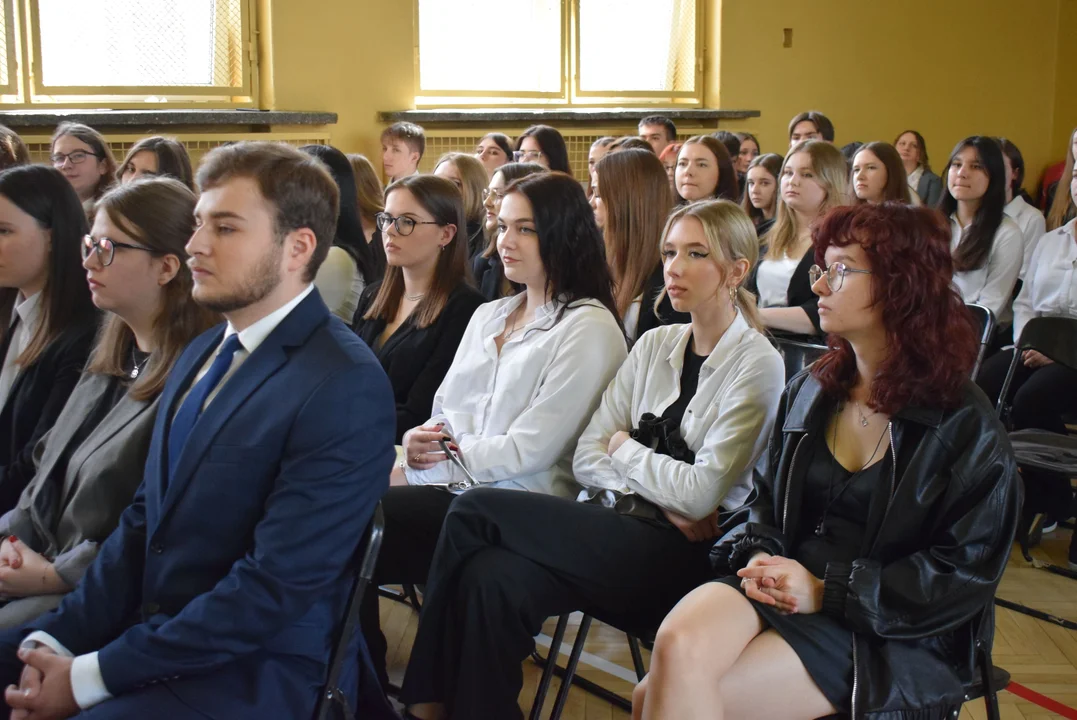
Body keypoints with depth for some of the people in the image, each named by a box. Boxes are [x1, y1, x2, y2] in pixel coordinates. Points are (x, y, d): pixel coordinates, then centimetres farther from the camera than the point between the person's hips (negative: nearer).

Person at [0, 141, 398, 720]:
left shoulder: (346, 388, -17)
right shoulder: (201, 354, 11)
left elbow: (275, 586, -20)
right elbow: (143, 520, 9)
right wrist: (56, 639, -5)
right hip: (148, 636, 7)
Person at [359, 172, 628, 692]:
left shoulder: (588, 328, -5)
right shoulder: (488, 315, 21)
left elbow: (528, 450, -12)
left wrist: (410, 473, -10)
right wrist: (418, 440, -8)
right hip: (453, 492, 7)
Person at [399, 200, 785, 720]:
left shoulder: (757, 365, -6)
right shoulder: (655, 345, 13)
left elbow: (701, 494, -14)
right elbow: (586, 456, 7)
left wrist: (624, 448, 1)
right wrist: (657, 496, -9)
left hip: (682, 554, -5)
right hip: (618, 530, 5)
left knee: (476, 512, -19)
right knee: (492, 577, -27)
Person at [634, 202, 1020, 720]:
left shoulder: (965, 425, -4)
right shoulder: (809, 391, 12)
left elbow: (964, 574, -8)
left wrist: (828, 591, -15)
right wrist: (759, 554, -4)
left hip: (885, 635, -4)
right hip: (778, 589, 5)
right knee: (677, 647, -30)